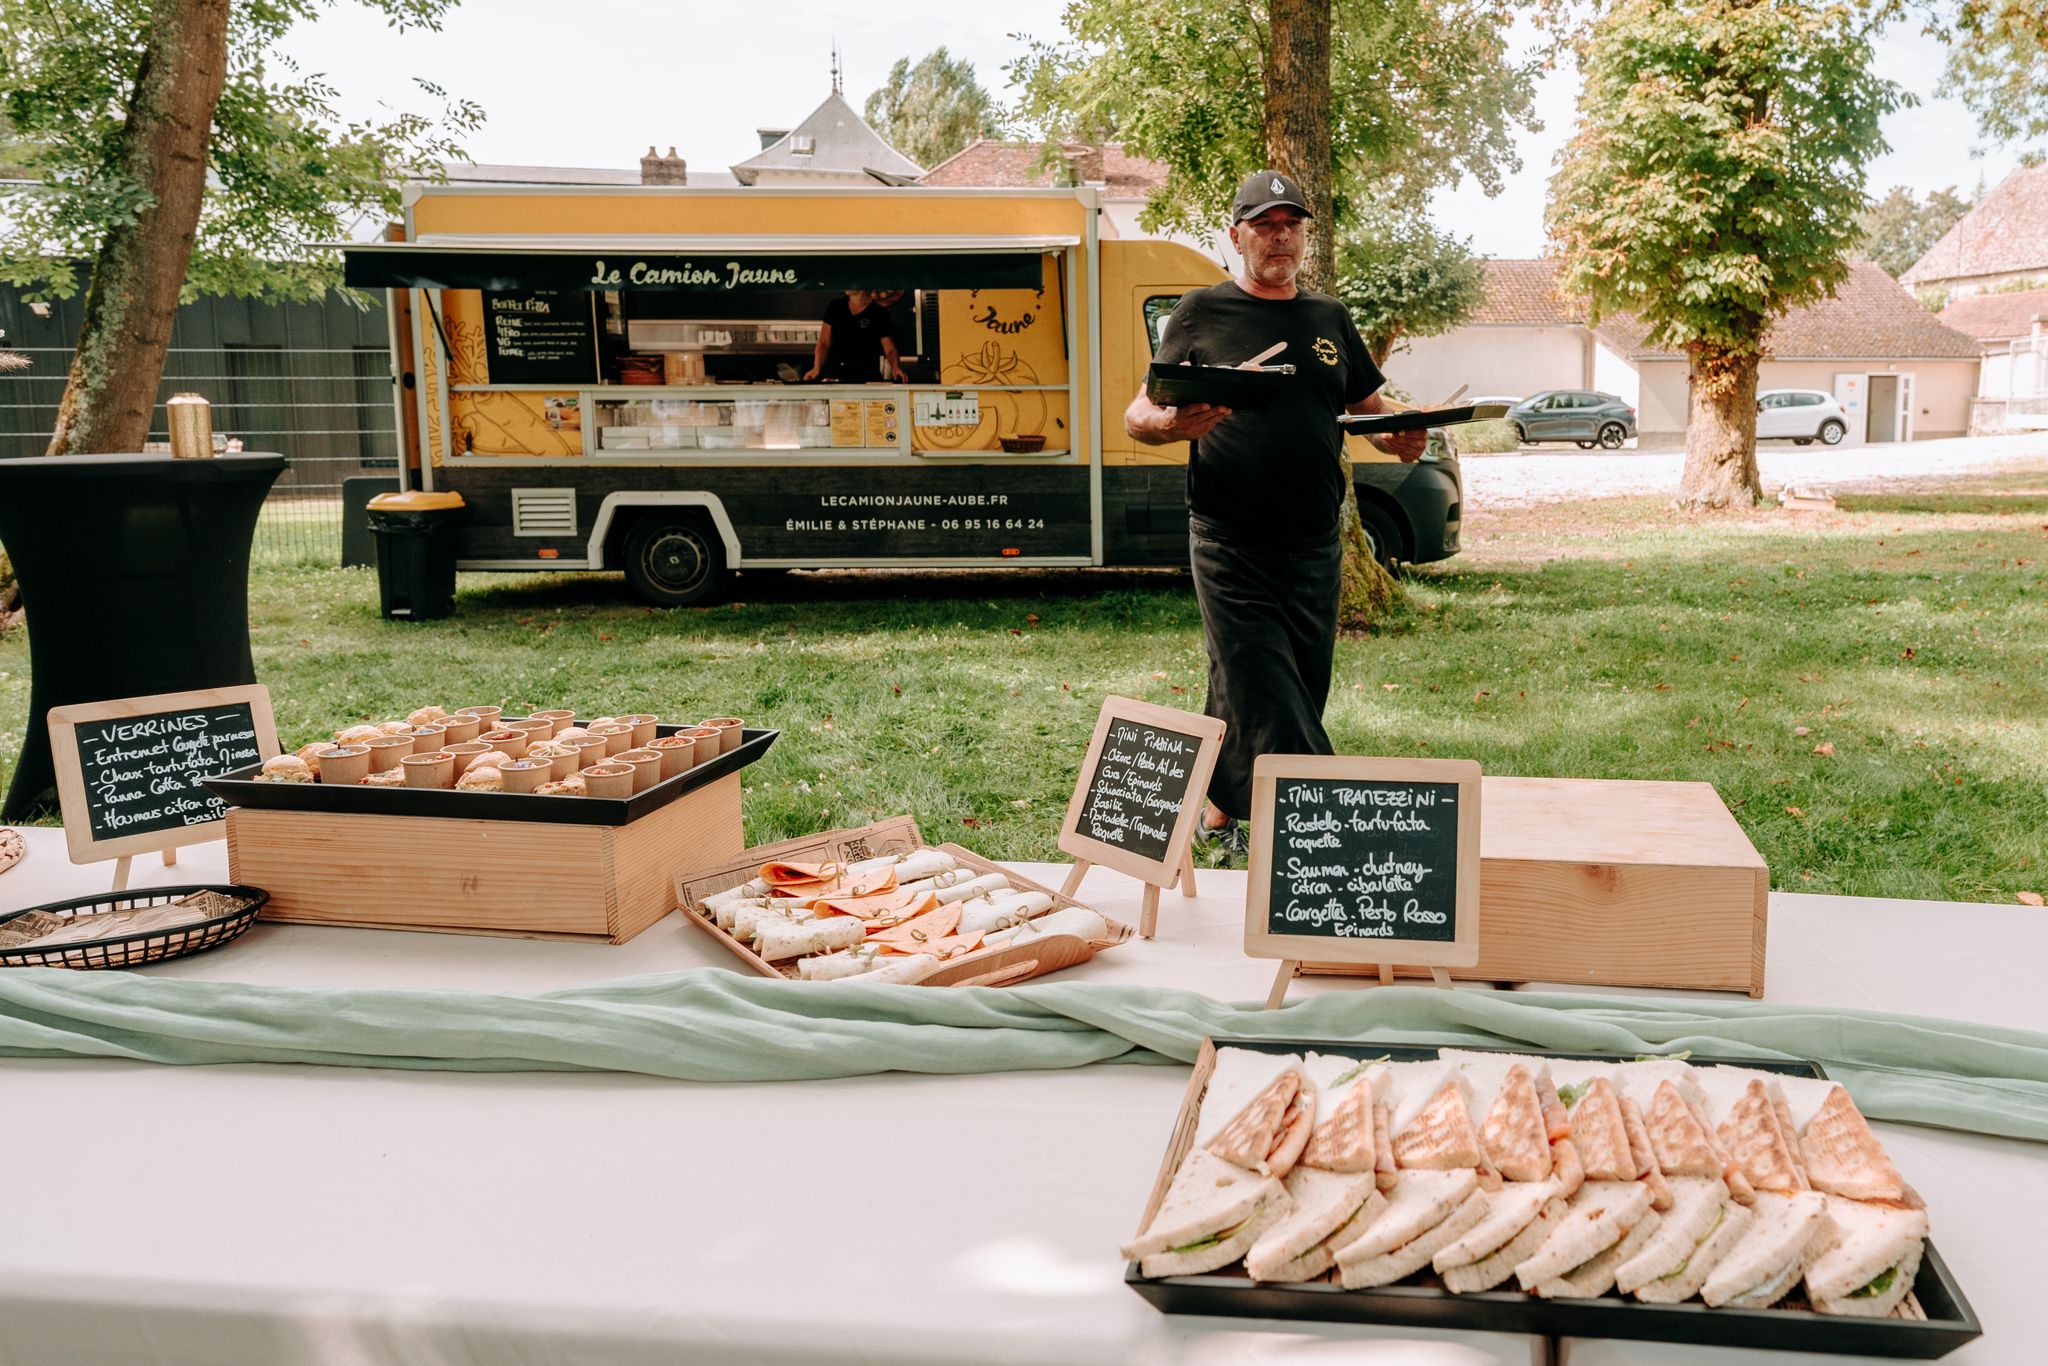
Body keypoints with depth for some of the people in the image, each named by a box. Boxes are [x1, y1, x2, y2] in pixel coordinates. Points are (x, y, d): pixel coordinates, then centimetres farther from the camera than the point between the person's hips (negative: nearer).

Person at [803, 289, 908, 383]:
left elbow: (890, 349, -1)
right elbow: (824, 343, 11)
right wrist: (817, 368, -5)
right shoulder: (835, 307, 10)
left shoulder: (879, 313, 0)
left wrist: (895, 368, -22)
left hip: (867, 378, -3)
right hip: (835, 375, 3)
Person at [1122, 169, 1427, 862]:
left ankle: (1220, 814, 25)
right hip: (1231, 547, -5)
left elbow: (1368, 407, 21)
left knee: (1272, 698, 10)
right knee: (1265, 703, -10)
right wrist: (1172, 424, -24)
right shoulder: (1202, 312, 2)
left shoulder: (1328, 319, 16)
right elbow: (1139, 414, 0)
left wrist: (1404, 438, -2)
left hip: (1315, 547, 5)